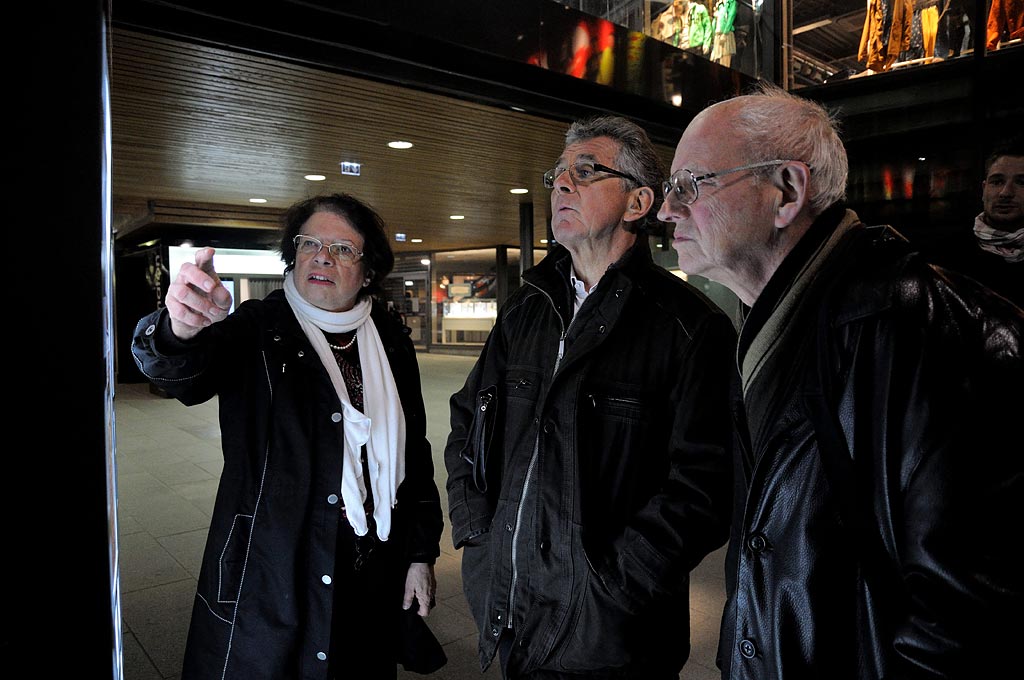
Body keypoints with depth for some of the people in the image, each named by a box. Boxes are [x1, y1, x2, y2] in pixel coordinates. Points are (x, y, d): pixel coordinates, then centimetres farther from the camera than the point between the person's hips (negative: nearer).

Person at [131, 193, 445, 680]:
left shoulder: (390, 343, 3)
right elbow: (185, 374, -28)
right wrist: (179, 330, -51)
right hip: (266, 582, -3)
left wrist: (421, 554, 7)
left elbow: (414, 453, 7)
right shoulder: (259, 331, -7)